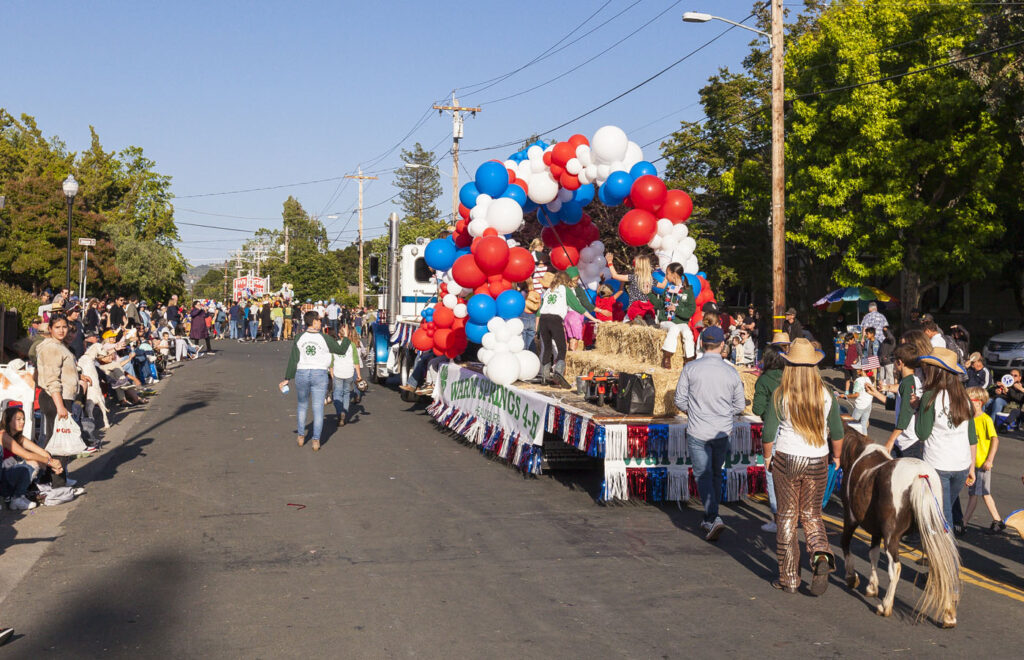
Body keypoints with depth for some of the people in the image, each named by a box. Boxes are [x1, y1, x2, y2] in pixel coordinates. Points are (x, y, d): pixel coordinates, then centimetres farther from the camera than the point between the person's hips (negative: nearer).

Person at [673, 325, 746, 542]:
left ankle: (713, 518, -16)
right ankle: (709, 520, 25)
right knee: (716, 474, 17)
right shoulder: (732, 372, -2)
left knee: (703, 476, 2)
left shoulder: (690, 368, -8)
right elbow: (739, 406, 6)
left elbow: (680, 400, -3)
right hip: (722, 432, 2)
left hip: (697, 432, -2)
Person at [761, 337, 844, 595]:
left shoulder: (780, 396, -11)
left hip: (786, 460, -2)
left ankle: (789, 578, 14)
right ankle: (821, 556, -11)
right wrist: (837, 457, 22)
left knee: (787, 517, 10)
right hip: (818, 461, 2)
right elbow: (837, 433, 5)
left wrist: (768, 457, 10)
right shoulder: (826, 395, -4)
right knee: (812, 515, 17)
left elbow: (768, 433, -7)